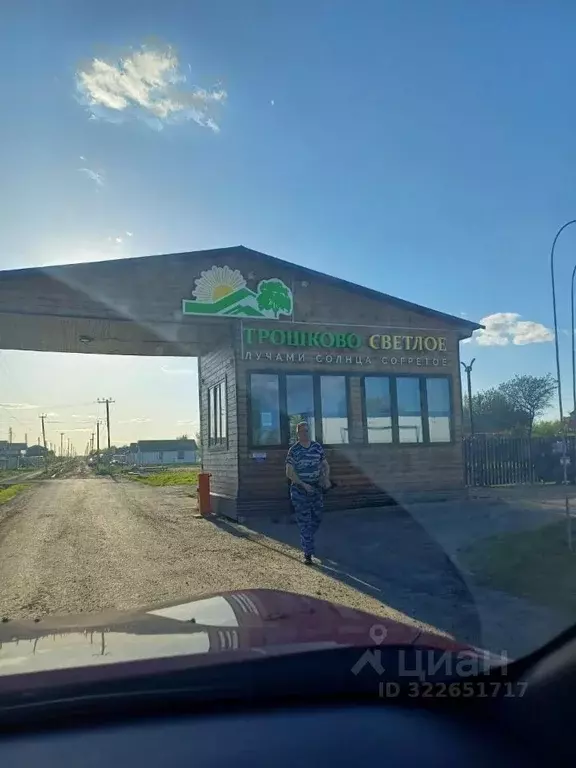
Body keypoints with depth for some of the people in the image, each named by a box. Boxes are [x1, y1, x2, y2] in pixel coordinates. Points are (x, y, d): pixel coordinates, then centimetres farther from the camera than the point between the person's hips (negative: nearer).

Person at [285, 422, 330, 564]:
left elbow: (325, 465, 11)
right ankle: (308, 553, 2)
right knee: (304, 521, -3)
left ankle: (306, 540, 39)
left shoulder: (317, 447, 3)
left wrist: (326, 478, -8)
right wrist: (303, 485, -19)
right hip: (299, 491, -4)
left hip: (316, 489, 4)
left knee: (317, 518, 13)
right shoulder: (294, 450, -9)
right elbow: (289, 472, -11)